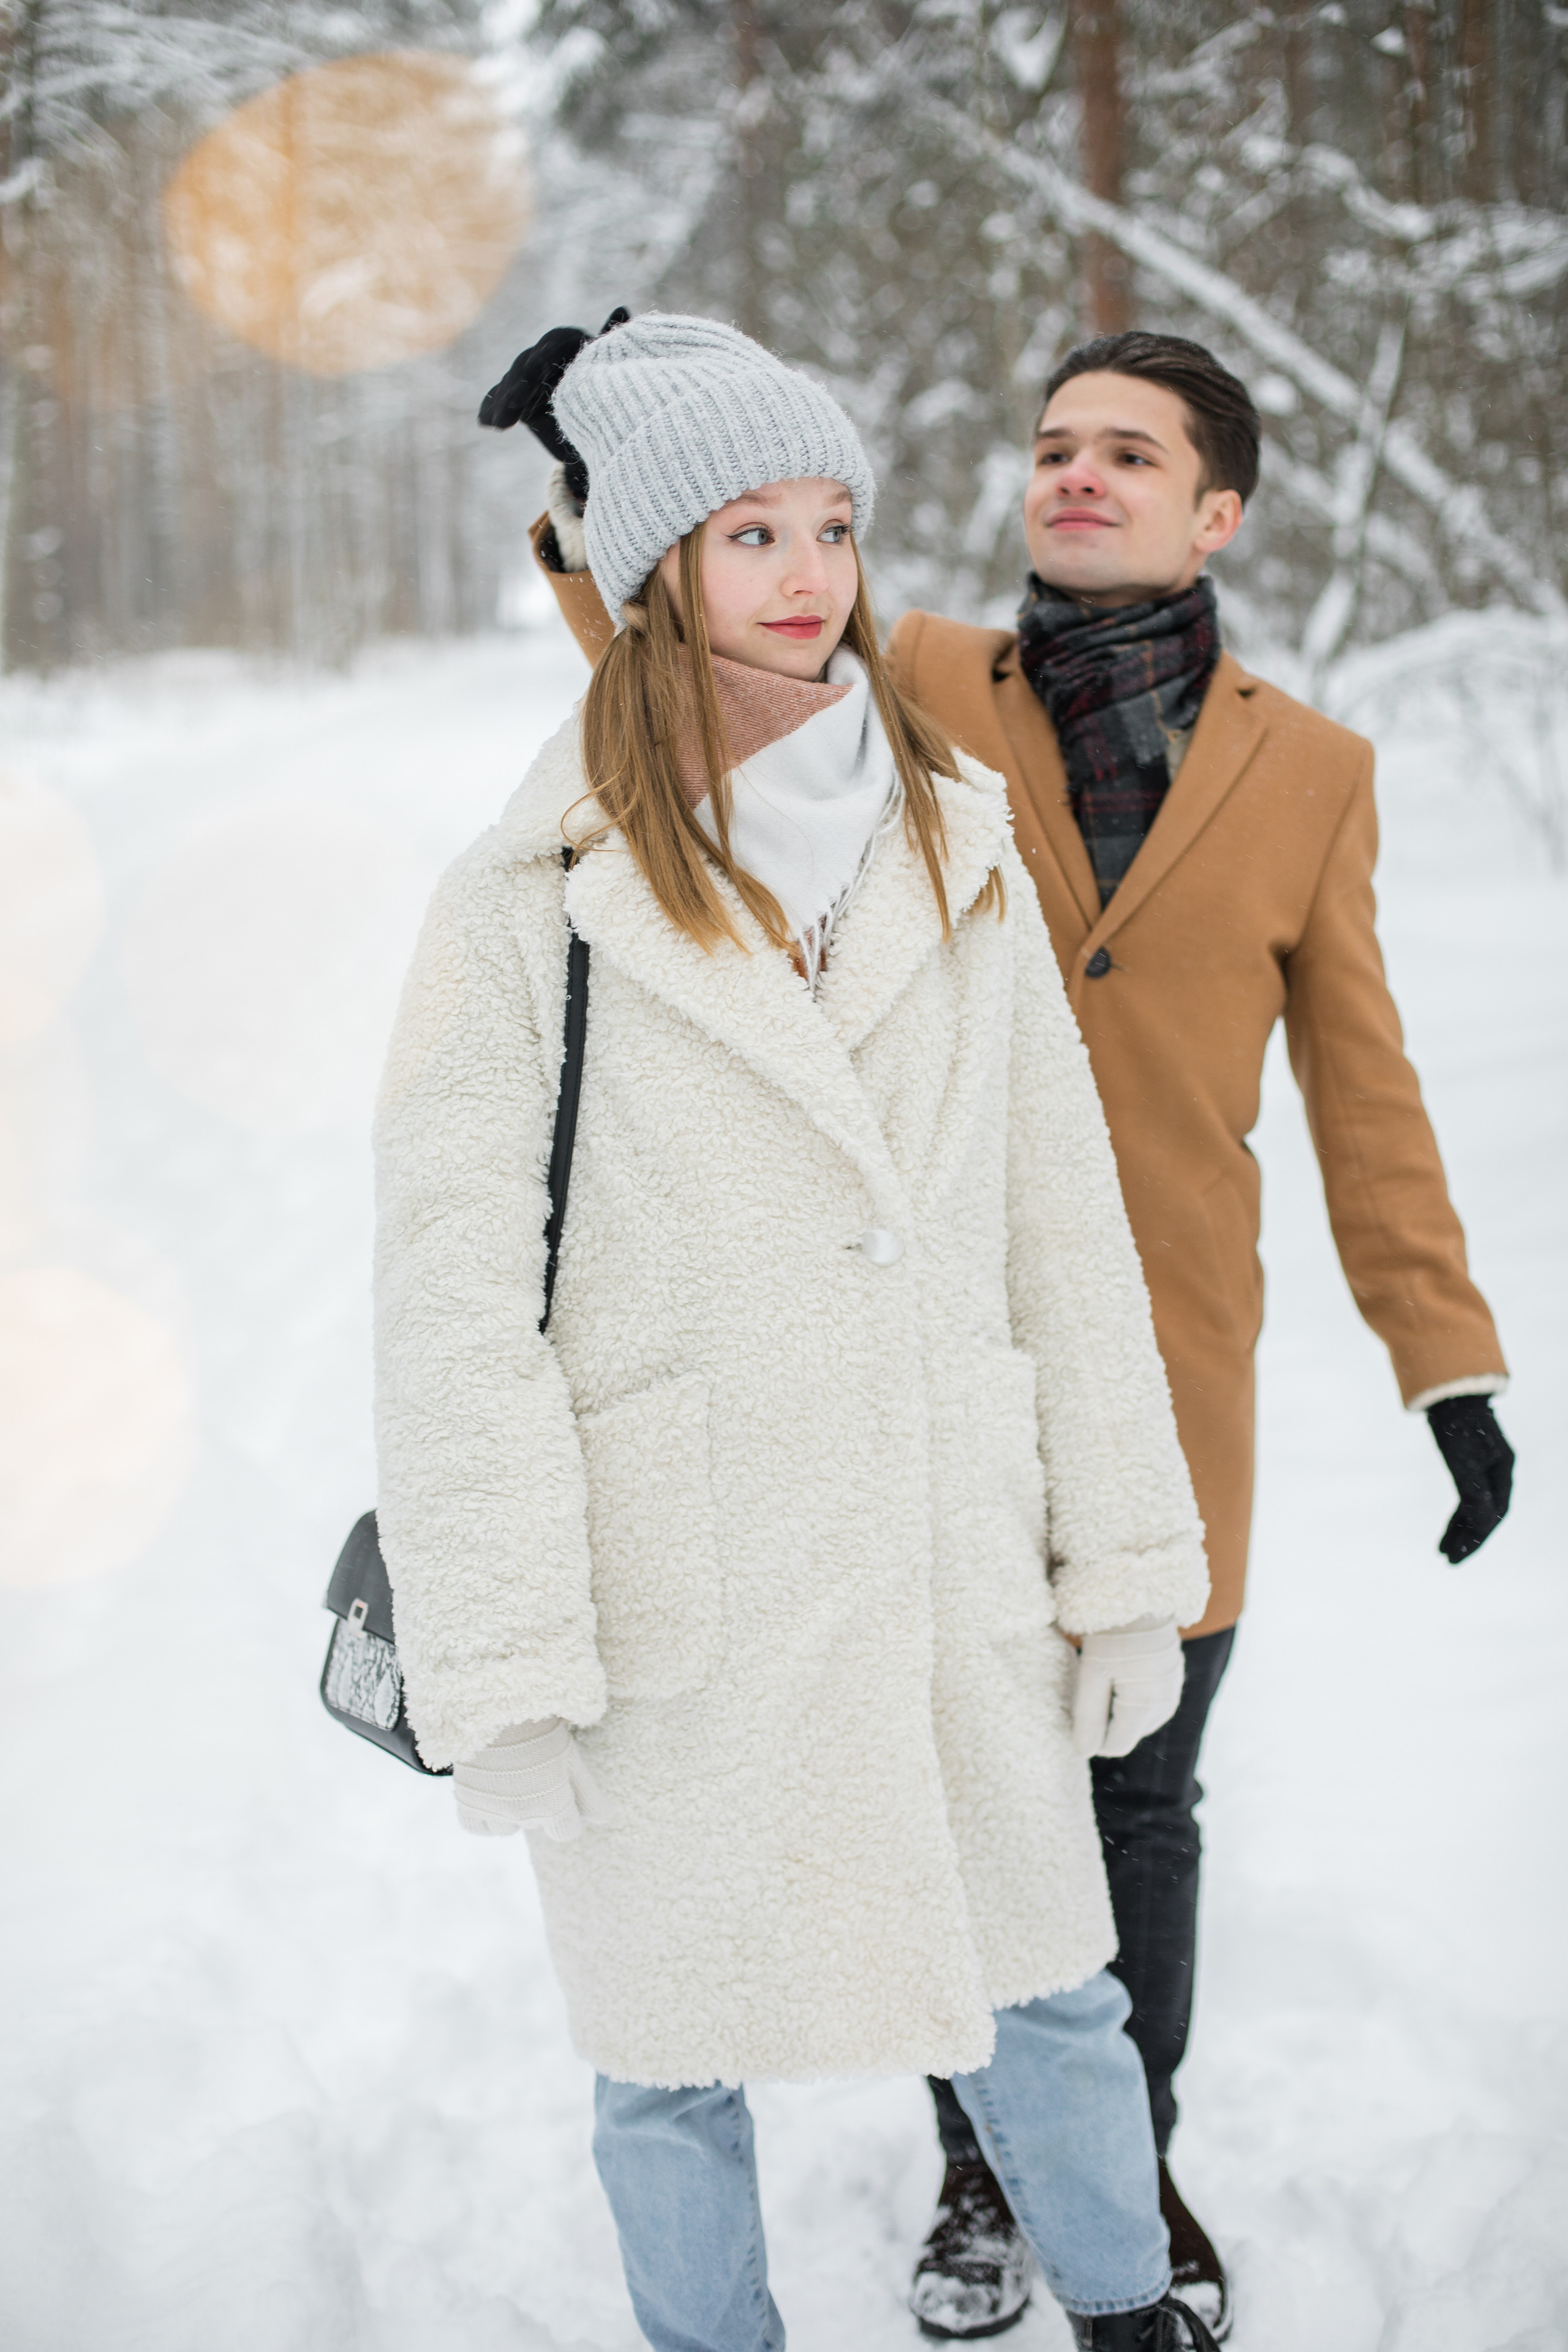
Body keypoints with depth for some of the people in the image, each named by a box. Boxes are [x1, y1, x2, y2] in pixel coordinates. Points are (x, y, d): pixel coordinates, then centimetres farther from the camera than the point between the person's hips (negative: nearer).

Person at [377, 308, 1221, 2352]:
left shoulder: (958, 853, 5)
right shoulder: (536, 900, -7)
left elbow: (1063, 1225, 7)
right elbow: (453, 1300, -7)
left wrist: (1128, 1564, 6)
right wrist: (500, 1671, -10)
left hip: (950, 1579, 3)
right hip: (680, 1607, -3)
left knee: (1052, 2006, 15)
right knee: (673, 2062, 13)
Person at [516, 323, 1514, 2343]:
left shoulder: (1307, 773, 1)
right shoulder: (929, 694, 0)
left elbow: (1362, 1093, 5)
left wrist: (1451, 1364, 3)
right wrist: (605, 491, -21)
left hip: (1161, 1381, 0)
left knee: (1138, 1805, 11)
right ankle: (982, 2167, 32)